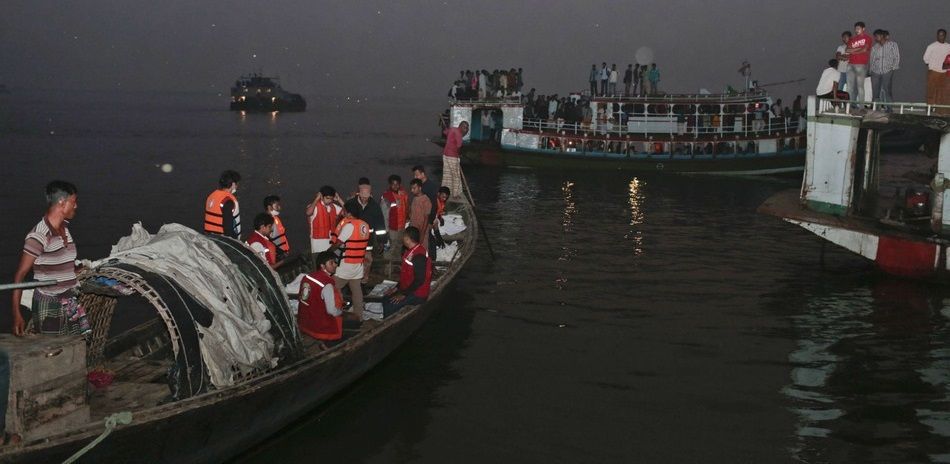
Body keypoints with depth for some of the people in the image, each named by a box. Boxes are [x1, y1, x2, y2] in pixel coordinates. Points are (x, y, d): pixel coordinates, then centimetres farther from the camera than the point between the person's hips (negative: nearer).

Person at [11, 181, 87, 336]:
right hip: (49, 306, -8)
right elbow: (19, 276, -16)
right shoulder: (39, 236, -17)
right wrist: (16, 314, -20)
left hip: (70, 304, 8)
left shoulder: (65, 229, 8)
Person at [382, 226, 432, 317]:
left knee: (390, 307, -19)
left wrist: (403, 294, -22)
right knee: (386, 300, 10)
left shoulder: (419, 256, -25)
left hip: (417, 295, -10)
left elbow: (419, 280, -27)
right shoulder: (411, 251, 8)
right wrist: (397, 288, 12)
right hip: (407, 289, 10)